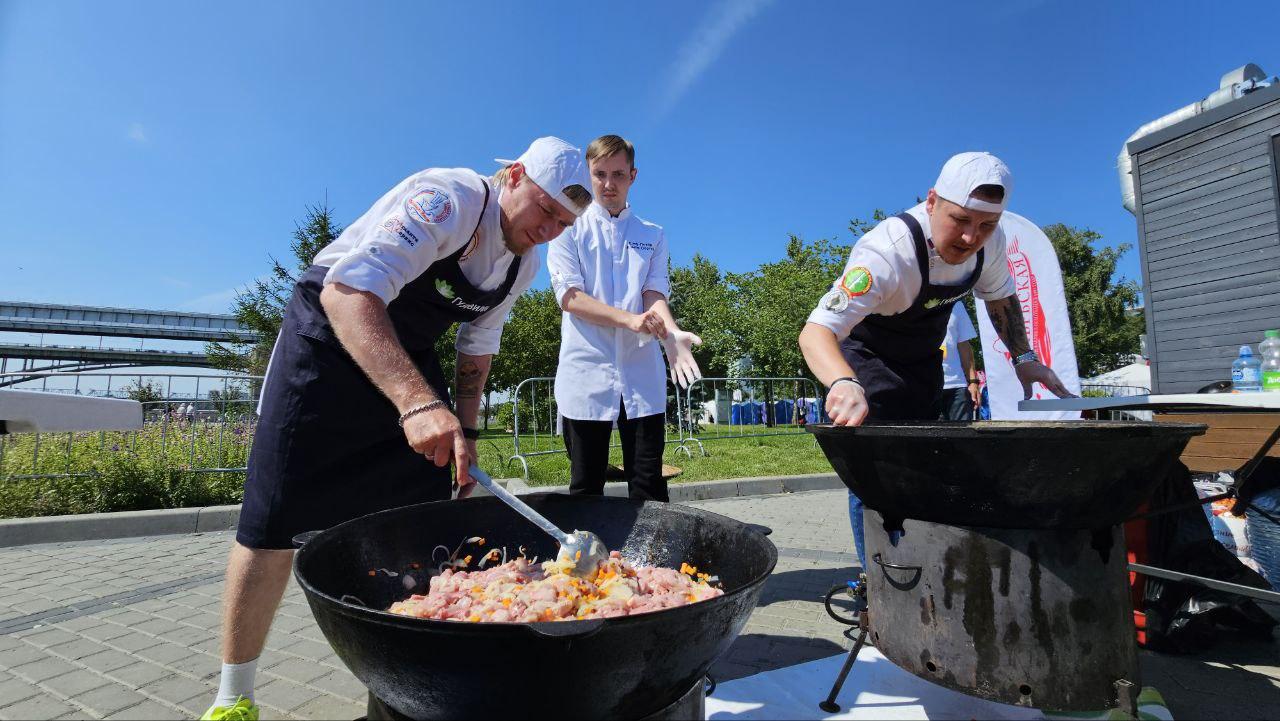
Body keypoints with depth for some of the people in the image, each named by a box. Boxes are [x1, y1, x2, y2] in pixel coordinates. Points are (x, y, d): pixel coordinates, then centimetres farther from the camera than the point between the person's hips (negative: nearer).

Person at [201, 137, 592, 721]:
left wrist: (462, 432, 4)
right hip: (331, 331, -6)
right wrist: (418, 401, -52)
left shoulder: (523, 265, -2)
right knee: (276, 523, -7)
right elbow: (347, 291, -40)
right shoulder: (447, 198, -27)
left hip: (410, 355, 7)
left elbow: (477, 349, 9)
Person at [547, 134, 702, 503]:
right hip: (586, 375, -1)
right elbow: (569, 296, -5)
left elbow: (655, 293, 2)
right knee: (585, 489, 5)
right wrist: (630, 320, -20)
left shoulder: (652, 235, 15)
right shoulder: (569, 229, 8)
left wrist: (671, 332, -21)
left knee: (650, 489, 2)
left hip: (642, 376, 2)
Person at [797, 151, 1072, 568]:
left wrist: (1023, 356, -8)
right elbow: (816, 331, -48)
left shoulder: (990, 242, -17)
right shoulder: (888, 251, -39)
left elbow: (1000, 298, 5)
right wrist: (844, 385, -67)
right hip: (866, 358, -6)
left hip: (923, 360, 7)